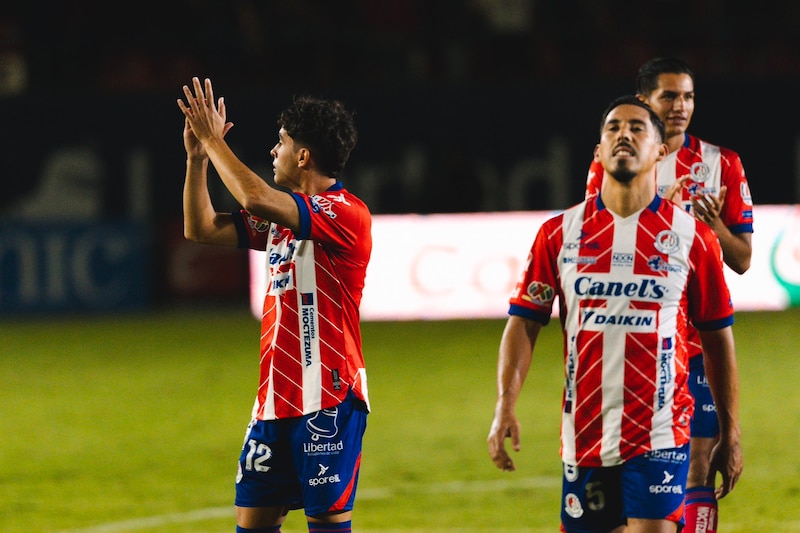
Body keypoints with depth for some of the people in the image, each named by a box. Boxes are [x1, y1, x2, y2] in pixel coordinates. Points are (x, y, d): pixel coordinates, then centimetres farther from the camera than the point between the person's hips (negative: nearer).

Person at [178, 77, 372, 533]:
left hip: (328, 401, -9)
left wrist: (215, 141, -13)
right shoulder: (282, 213, 15)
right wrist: (197, 156, 9)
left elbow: (256, 199, -26)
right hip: (277, 397, 9)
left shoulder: (346, 213, -13)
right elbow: (203, 228, 19)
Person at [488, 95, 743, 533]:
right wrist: (505, 406, -9)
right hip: (583, 435, 2)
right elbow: (524, 322, 4)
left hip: (659, 435, -2)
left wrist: (731, 433, 6)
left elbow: (717, 337, 6)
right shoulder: (560, 233, 5)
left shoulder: (692, 237, 1)